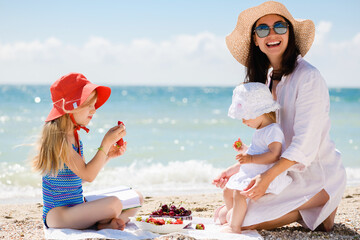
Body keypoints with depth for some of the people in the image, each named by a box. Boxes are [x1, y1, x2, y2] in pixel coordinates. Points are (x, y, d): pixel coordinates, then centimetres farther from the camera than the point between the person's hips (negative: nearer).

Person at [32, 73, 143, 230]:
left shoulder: (74, 136, 9)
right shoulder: (57, 136, -19)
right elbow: (87, 175, -22)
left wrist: (108, 155, 5)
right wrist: (106, 142, -19)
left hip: (77, 207, 10)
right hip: (57, 213, -10)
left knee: (137, 199, 8)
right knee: (114, 203, -32)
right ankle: (101, 224, -1)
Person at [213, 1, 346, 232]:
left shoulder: (308, 77, -18)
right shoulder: (266, 78, 8)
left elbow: (305, 145, -23)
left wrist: (267, 177, -30)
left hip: (316, 176, -8)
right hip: (286, 173, 8)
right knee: (223, 212, 8)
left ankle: (317, 213, 1)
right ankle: (308, 211, 13)